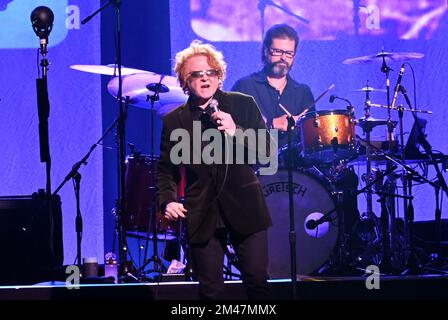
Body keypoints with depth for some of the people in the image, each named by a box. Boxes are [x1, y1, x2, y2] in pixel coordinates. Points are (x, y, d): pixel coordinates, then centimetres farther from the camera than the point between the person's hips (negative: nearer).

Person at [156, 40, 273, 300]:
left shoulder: (243, 105, 4)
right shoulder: (175, 120, 6)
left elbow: (267, 150, 2)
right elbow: (166, 169, 12)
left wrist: (236, 133, -13)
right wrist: (168, 200, -6)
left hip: (245, 209, 0)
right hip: (202, 217, 1)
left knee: (257, 281, -1)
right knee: (211, 290, 2)